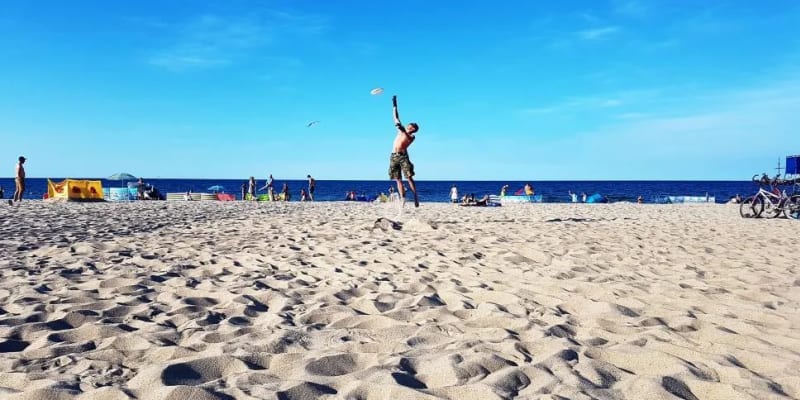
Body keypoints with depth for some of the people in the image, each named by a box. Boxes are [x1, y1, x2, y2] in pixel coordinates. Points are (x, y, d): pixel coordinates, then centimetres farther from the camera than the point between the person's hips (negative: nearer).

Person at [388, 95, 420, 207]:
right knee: (398, 180, 2)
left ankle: (416, 197, -11)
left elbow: (408, 139, -19)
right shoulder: (401, 130, 17)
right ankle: (403, 199, 3)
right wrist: (394, 104, 17)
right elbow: (396, 117, 20)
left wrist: (402, 129, -28)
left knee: (409, 177, -12)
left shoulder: (412, 137, 3)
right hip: (393, 156, 5)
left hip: (403, 156, -5)